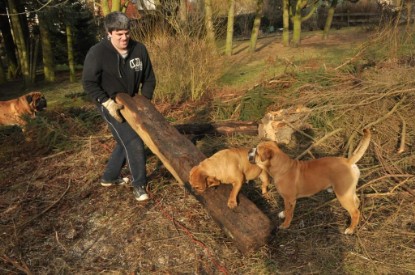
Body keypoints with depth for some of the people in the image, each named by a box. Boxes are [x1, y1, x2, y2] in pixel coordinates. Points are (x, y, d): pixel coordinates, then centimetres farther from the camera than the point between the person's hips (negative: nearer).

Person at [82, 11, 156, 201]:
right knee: (133, 141, -13)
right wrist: (108, 102, -24)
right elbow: (89, 83, -15)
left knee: (126, 141, 15)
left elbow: (149, 78, 2)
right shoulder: (97, 53, -20)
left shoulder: (139, 49, -8)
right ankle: (139, 184, 2)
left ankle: (109, 177, 34)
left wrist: (145, 100, -9)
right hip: (109, 103, -6)